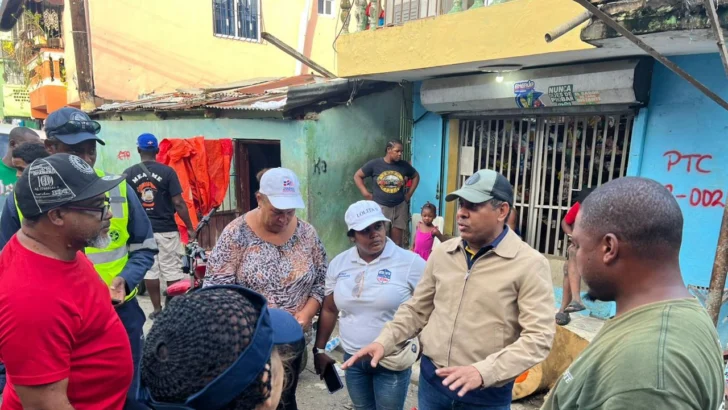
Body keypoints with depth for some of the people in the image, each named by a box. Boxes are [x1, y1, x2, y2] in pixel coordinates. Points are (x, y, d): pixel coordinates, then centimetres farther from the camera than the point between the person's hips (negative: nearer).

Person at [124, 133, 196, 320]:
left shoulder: (128, 174, 0)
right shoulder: (167, 172, -8)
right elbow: (178, 203, -10)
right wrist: (190, 227, -2)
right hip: (166, 230, -2)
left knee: (150, 271, 11)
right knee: (173, 271, 5)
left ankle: (157, 310, 19)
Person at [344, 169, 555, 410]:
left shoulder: (530, 264, -13)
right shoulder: (441, 253, 1)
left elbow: (538, 337, -17)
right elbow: (417, 310, 8)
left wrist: (483, 372, -27)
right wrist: (384, 342, -6)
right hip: (431, 379, 4)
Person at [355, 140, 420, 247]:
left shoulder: (404, 165, 1)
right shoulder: (375, 164, -5)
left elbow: (416, 176, 19)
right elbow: (357, 176, 3)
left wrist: (409, 194, 10)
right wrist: (366, 194, -5)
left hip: (400, 207, 3)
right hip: (380, 207, -2)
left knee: (397, 243, 9)